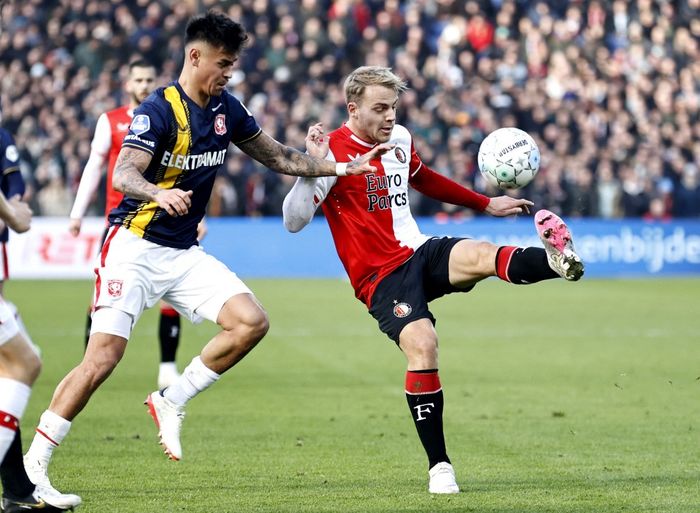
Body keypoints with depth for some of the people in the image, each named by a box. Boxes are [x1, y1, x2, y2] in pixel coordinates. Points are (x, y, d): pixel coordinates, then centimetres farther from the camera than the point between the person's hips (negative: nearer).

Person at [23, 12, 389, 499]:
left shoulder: (227, 108, 5)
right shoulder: (158, 110, -16)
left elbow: (279, 156, 18)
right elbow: (123, 174, -29)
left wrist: (346, 167, 12)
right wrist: (161, 193, -50)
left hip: (185, 253, 7)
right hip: (135, 246, -7)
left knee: (252, 322, -10)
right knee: (103, 357, -17)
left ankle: (171, 402, 4)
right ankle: (33, 463, -7)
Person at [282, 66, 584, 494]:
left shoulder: (400, 138, 10)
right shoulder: (333, 151, -11)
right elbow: (294, 221, -16)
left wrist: (487, 204, 34)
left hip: (422, 253, 6)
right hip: (381, 277, -6)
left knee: (480, 255, -27)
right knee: (422, 345, -27)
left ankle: (556, 261, -58)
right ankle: (439, 466, -18)